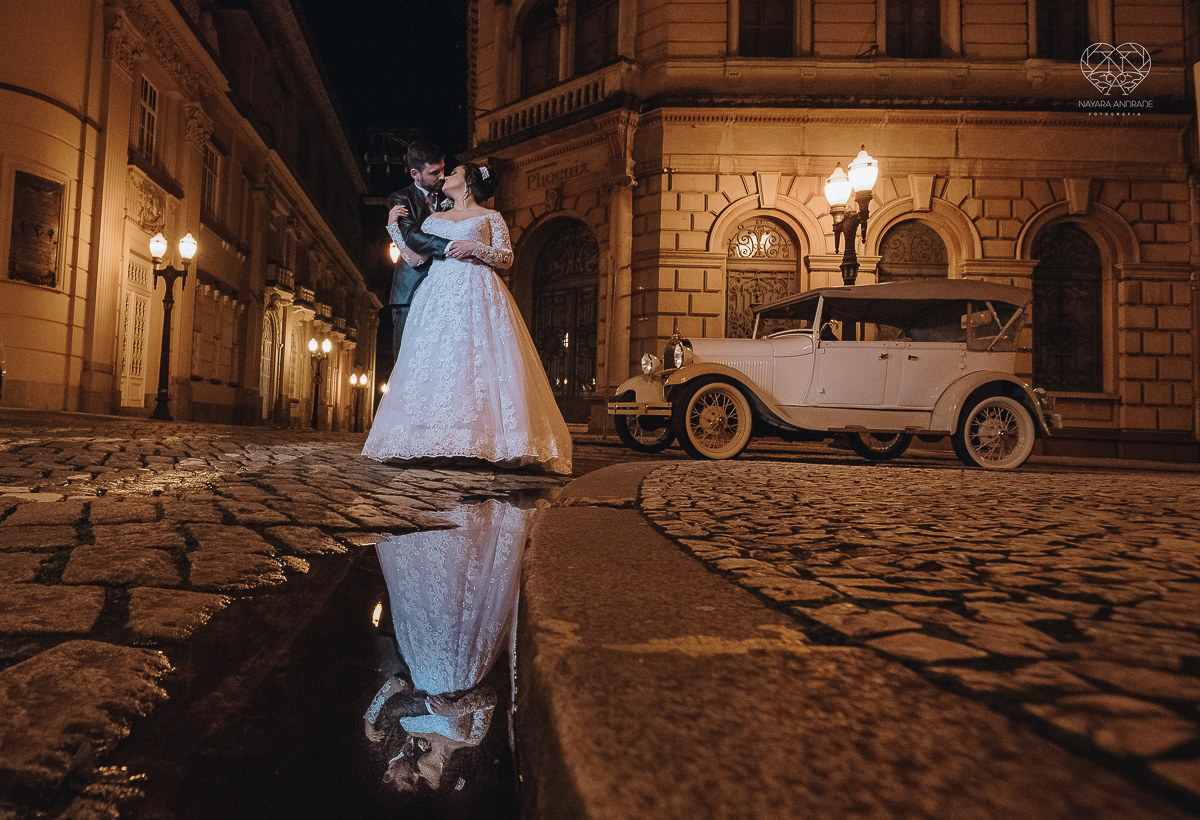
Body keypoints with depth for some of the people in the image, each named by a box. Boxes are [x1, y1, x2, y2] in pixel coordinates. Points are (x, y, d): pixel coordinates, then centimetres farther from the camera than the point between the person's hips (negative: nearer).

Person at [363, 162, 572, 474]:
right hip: (439, 294, 4)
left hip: (478, 295, -4)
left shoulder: (490, 218, 13)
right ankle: (437, 439, -9)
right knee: (432, 358, -8)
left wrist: (475, 247, -10)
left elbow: (506, 258, 3)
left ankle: (487, 439, -18)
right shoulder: (434, 219, 25)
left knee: (477, 358, -16)